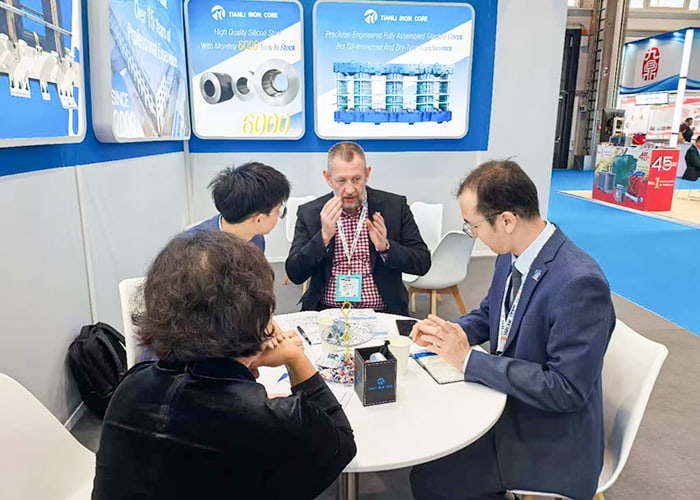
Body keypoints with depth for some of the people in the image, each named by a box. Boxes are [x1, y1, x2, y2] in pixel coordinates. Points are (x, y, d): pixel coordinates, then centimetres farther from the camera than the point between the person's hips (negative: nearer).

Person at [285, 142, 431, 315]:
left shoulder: (395, 206, 2)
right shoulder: (309, 213, 3)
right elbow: (295, 274, -3)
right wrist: (324, 236, -15)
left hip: (381, 312, 0)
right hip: (326, 312, 1)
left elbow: (422, 263, 1)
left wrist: (385, 247, -16)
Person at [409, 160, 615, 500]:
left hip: (549, 442, -7)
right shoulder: (511, 256, -4)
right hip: (505, 401, 7)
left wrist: (468, 358, -26)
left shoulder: (579, 284, -29)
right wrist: (450, 333, -8)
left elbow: (567, 390, -27)